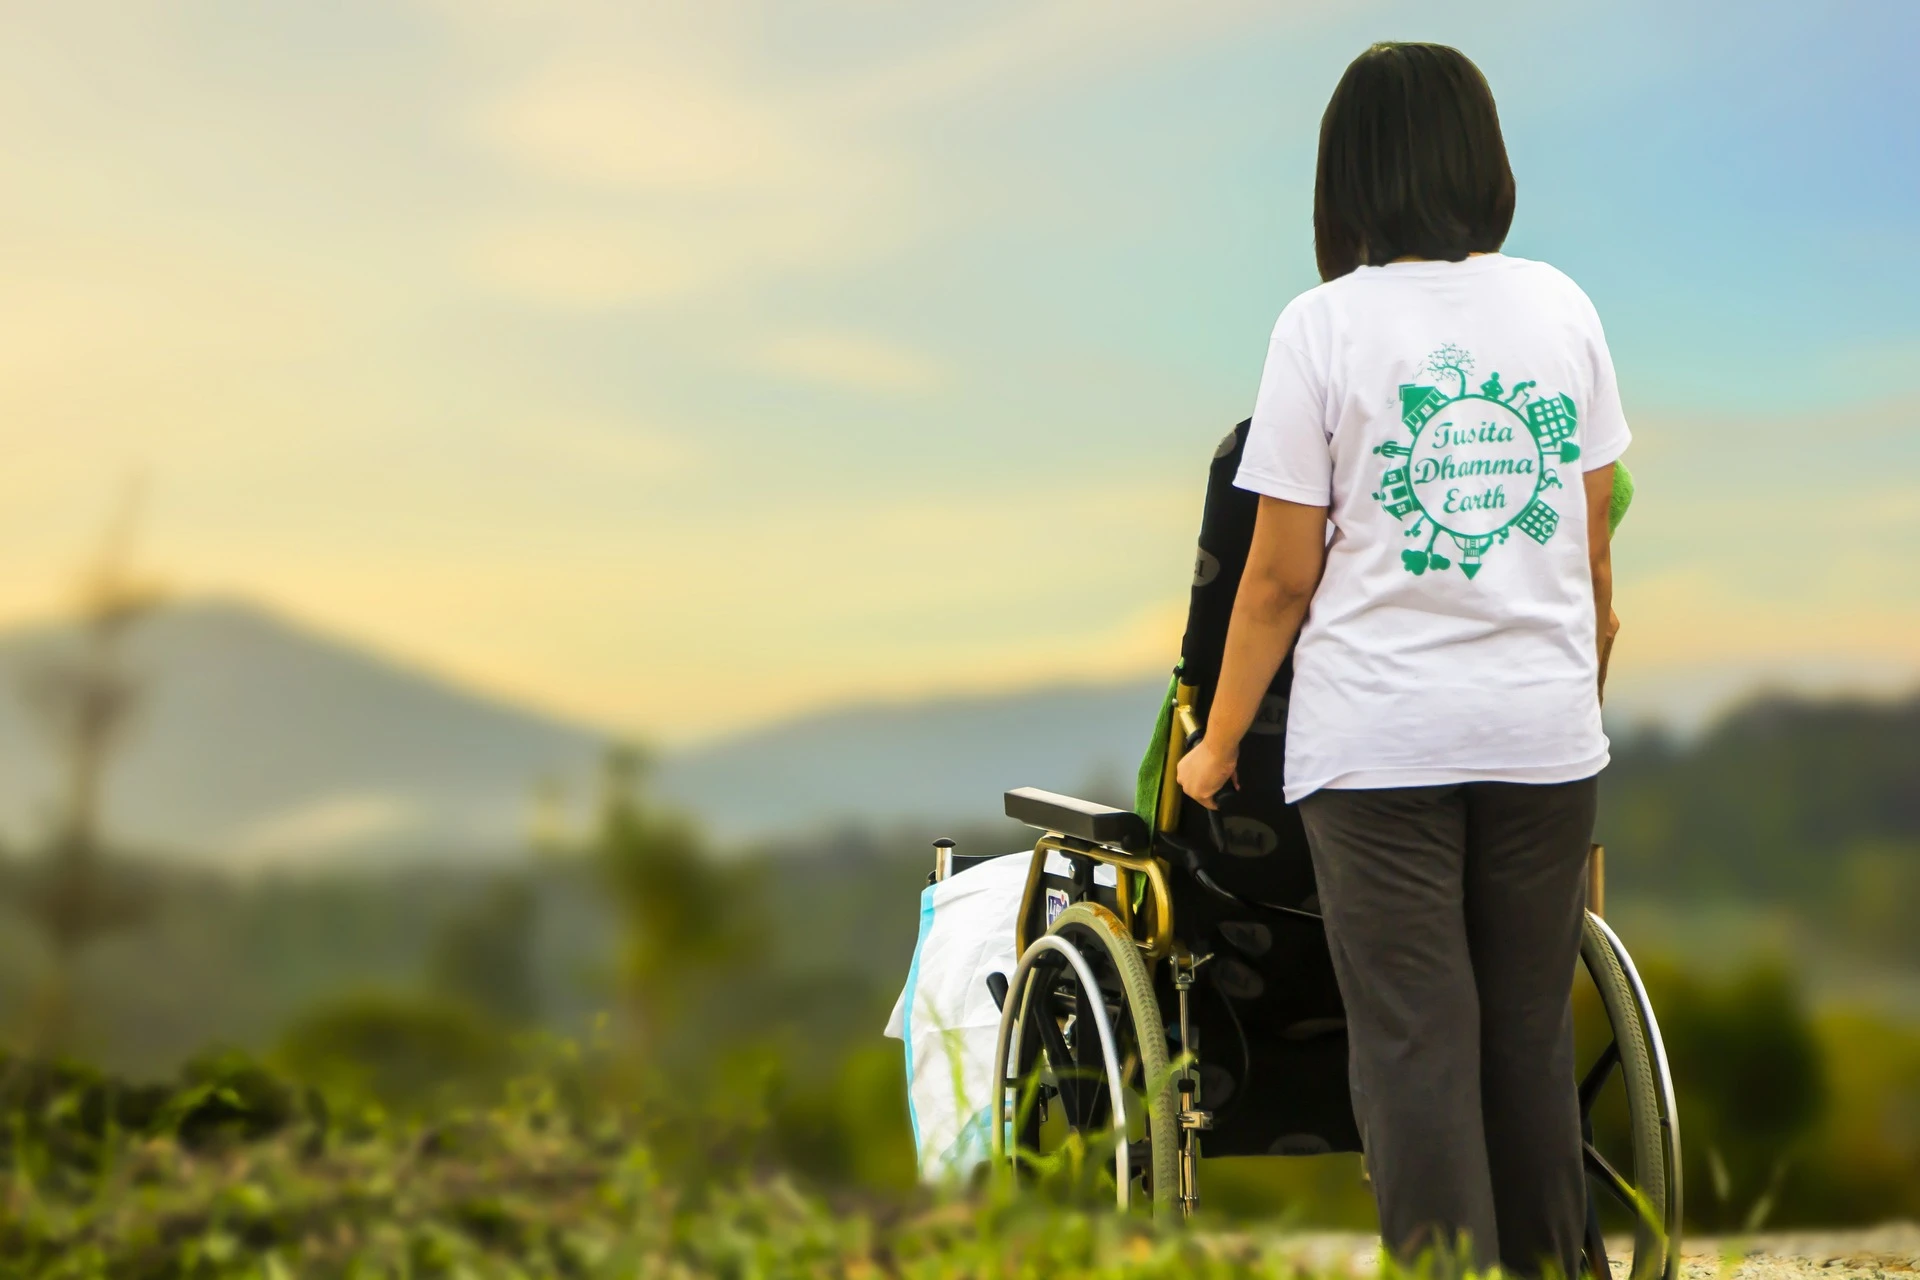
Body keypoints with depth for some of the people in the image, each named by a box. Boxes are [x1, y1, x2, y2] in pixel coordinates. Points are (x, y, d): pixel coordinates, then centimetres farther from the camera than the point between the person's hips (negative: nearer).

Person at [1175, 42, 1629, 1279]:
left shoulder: (1327, 325, -5)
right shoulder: (1562, 306, 6)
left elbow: (1281, 577, -4)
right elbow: (1597, 546, 11)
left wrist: (1215, 748, 7)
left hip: (1381, 737, -3)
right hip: (1548, 733, 4)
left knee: (1414, 1047, 0)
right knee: (1531, 1038, 11)